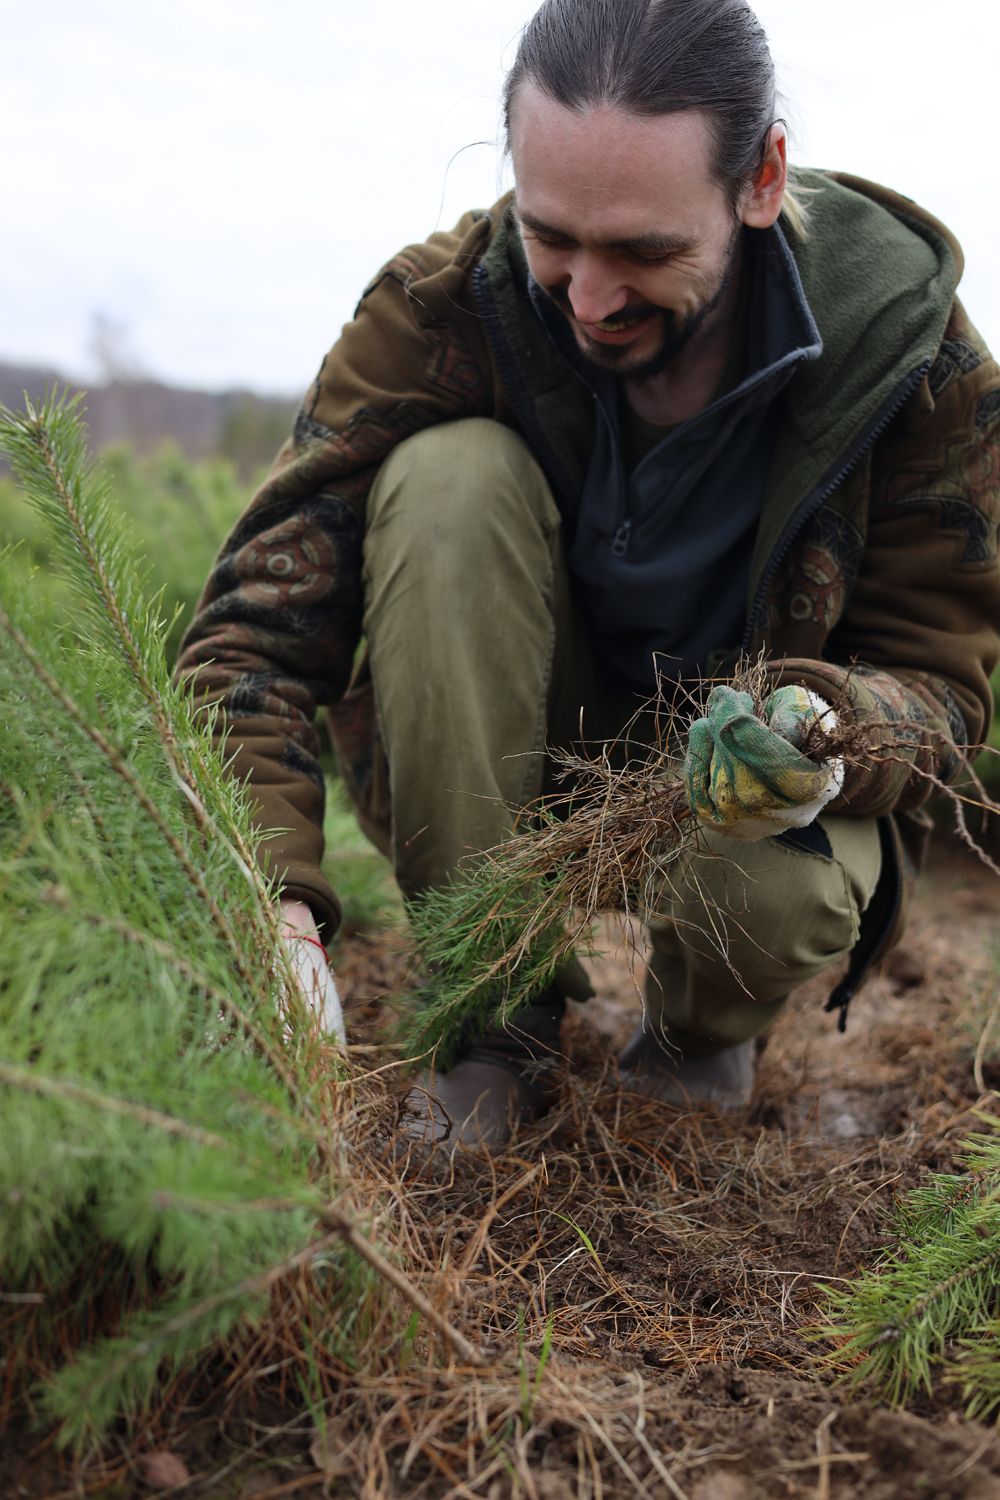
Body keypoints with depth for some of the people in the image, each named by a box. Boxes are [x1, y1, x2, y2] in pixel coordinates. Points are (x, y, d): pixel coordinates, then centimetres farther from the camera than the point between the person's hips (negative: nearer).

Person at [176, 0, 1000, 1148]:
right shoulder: (444, 308, -20)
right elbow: (265, 610, -25)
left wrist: (829, 740, -36)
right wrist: (267, 889, -41)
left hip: (735, 774, 0)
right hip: (513, 781, 1)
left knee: (774, 892, -37)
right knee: (449, 474, -28)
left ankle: (700, 1033, 6)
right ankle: (494, 1012, -15)